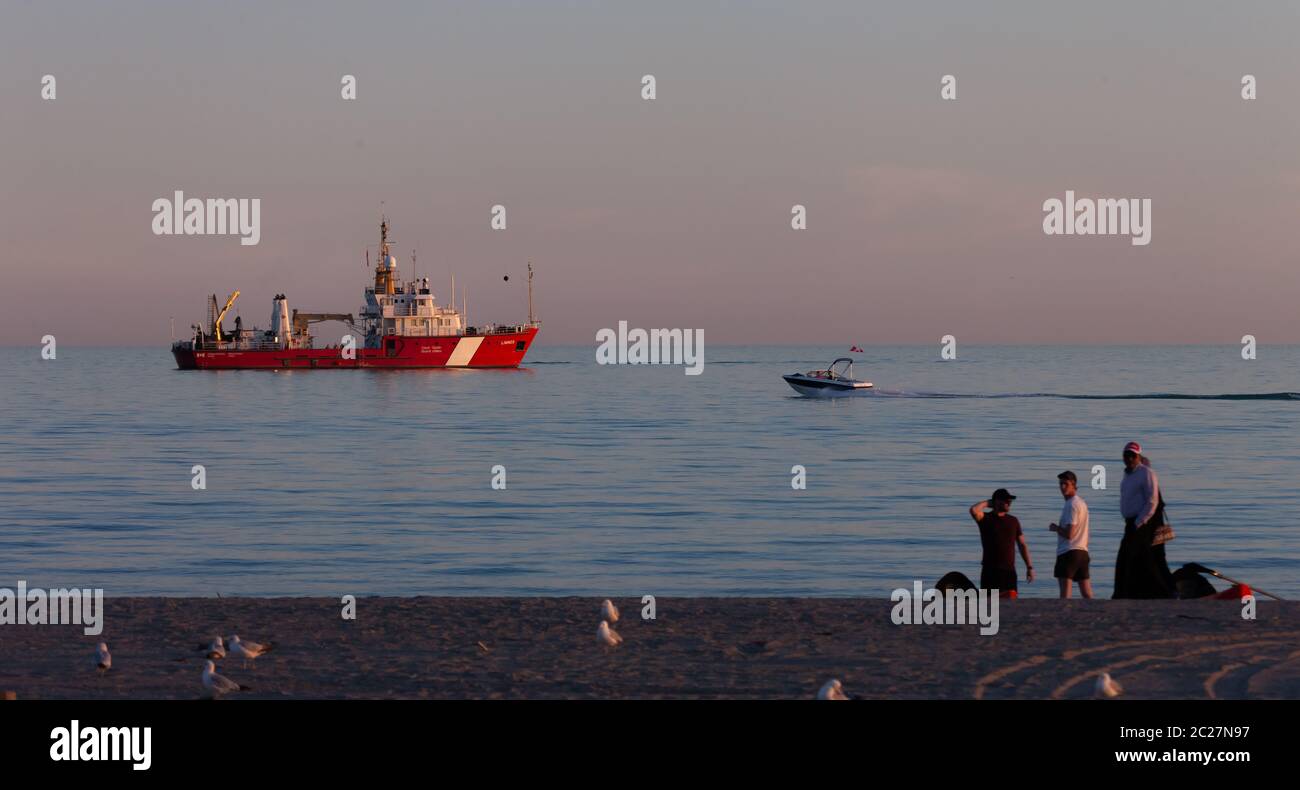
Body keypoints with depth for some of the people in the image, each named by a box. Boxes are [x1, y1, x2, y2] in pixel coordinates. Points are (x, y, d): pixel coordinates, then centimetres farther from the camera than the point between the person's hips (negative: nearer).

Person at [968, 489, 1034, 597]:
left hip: (1009, 571, 2)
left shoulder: (1013, 521, 13)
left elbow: (1022, 544, 15)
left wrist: (1029, 567, 8)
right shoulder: (986, 519, 2)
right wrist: (987, 503, -2)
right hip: (990, 570, -2)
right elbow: (974, 510, -21)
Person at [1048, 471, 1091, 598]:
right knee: (1086, 593, 10)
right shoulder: (1082, 503, 17)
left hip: (1068, 552, -9)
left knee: (1065, 593, -13)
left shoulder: (1071, 505, -13)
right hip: (1082, 551, 9)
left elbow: (1069, 534, -19)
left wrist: (1055, 528, -3)